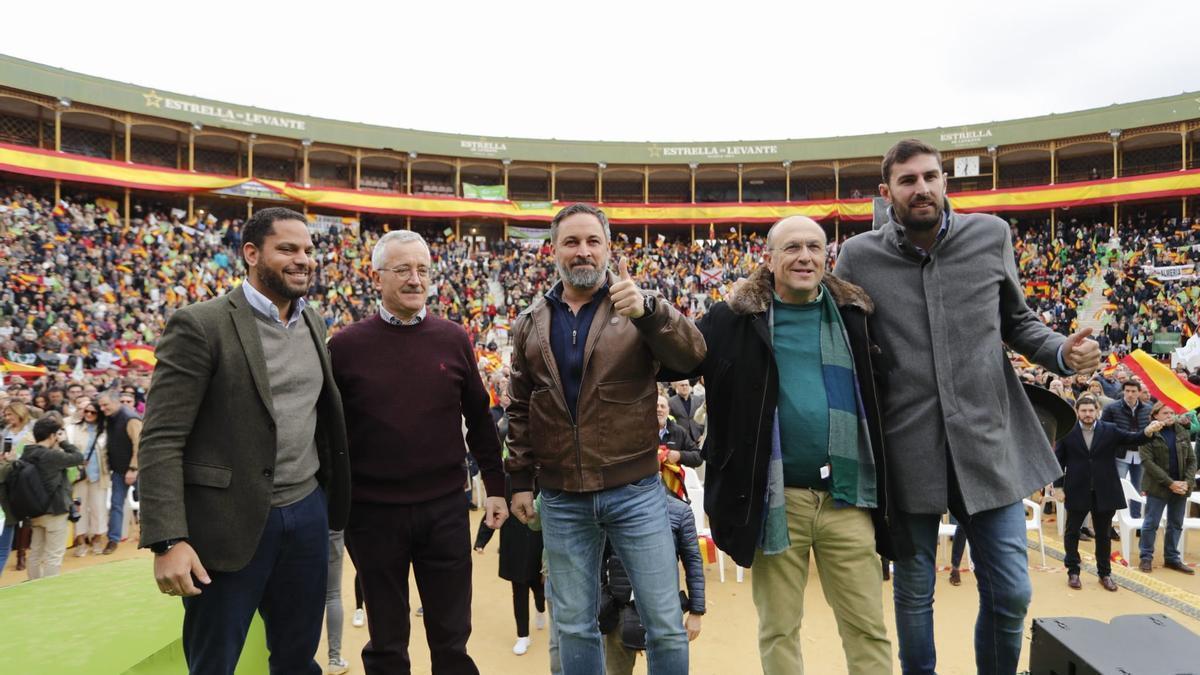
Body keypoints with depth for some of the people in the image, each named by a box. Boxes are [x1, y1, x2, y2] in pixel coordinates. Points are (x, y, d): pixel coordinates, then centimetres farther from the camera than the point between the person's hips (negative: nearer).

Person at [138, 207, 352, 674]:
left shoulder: (315, 324, 8)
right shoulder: (201, 326, -12)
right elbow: (161, 441, -14)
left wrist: (333, 497, 13)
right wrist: (168, 540, -20)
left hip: (308, 513, 6)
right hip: (231, 522, -5)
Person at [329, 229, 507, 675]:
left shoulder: (453, 340, 0)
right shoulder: (346, 346, -5)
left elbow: (479, 418, 7)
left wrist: (495, 487, 6)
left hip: (445, 508, 1)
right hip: (373, 512, -1)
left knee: (451, 639, 13)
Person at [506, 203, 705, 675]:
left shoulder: (639, 307, -2)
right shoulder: (530, 324, 7)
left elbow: (692, 356, -19)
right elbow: (520, 411, 12)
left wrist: (647, 311, -36)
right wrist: (520, 481, 8)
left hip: (635, 492, -2)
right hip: (561, 500, 3)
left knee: (666, 625, 8)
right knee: (573, 628, 15)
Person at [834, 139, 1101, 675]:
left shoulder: (991, 236, 1)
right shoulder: (858, 256, -4)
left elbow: (1018, 322, 12)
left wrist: (1063, 352, -8)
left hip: (988, 443, 2)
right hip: (908, 451, -1)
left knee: (1010, 593, 12)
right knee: (913, 592, 14)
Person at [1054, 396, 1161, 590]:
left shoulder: (1110, 430, 0)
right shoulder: (1067, 432, -4)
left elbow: (1131, 438, -12)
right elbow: (1059, 460, -1)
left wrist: (1148, 432, -33)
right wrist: (1058, 486, -5)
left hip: (1104, 492, 1)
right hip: (1077, 491, -1)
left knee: (1103, 534, 12)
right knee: (1072, 531, 7)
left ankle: (1105, 573, 25)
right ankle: (1073, 571, 20)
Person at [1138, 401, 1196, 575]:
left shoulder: (1183, 433, 6)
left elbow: (1191, 460, 7)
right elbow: (1147, 462, -14)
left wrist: (1188, 482, -9)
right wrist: (1170, 483, -19)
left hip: (1180, 487, 4)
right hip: (1158, 487, -4)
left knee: (1176, 524, 12)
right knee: (1151, 523, 1)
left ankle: (1172, 558, 24)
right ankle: (1146, 557, 12)